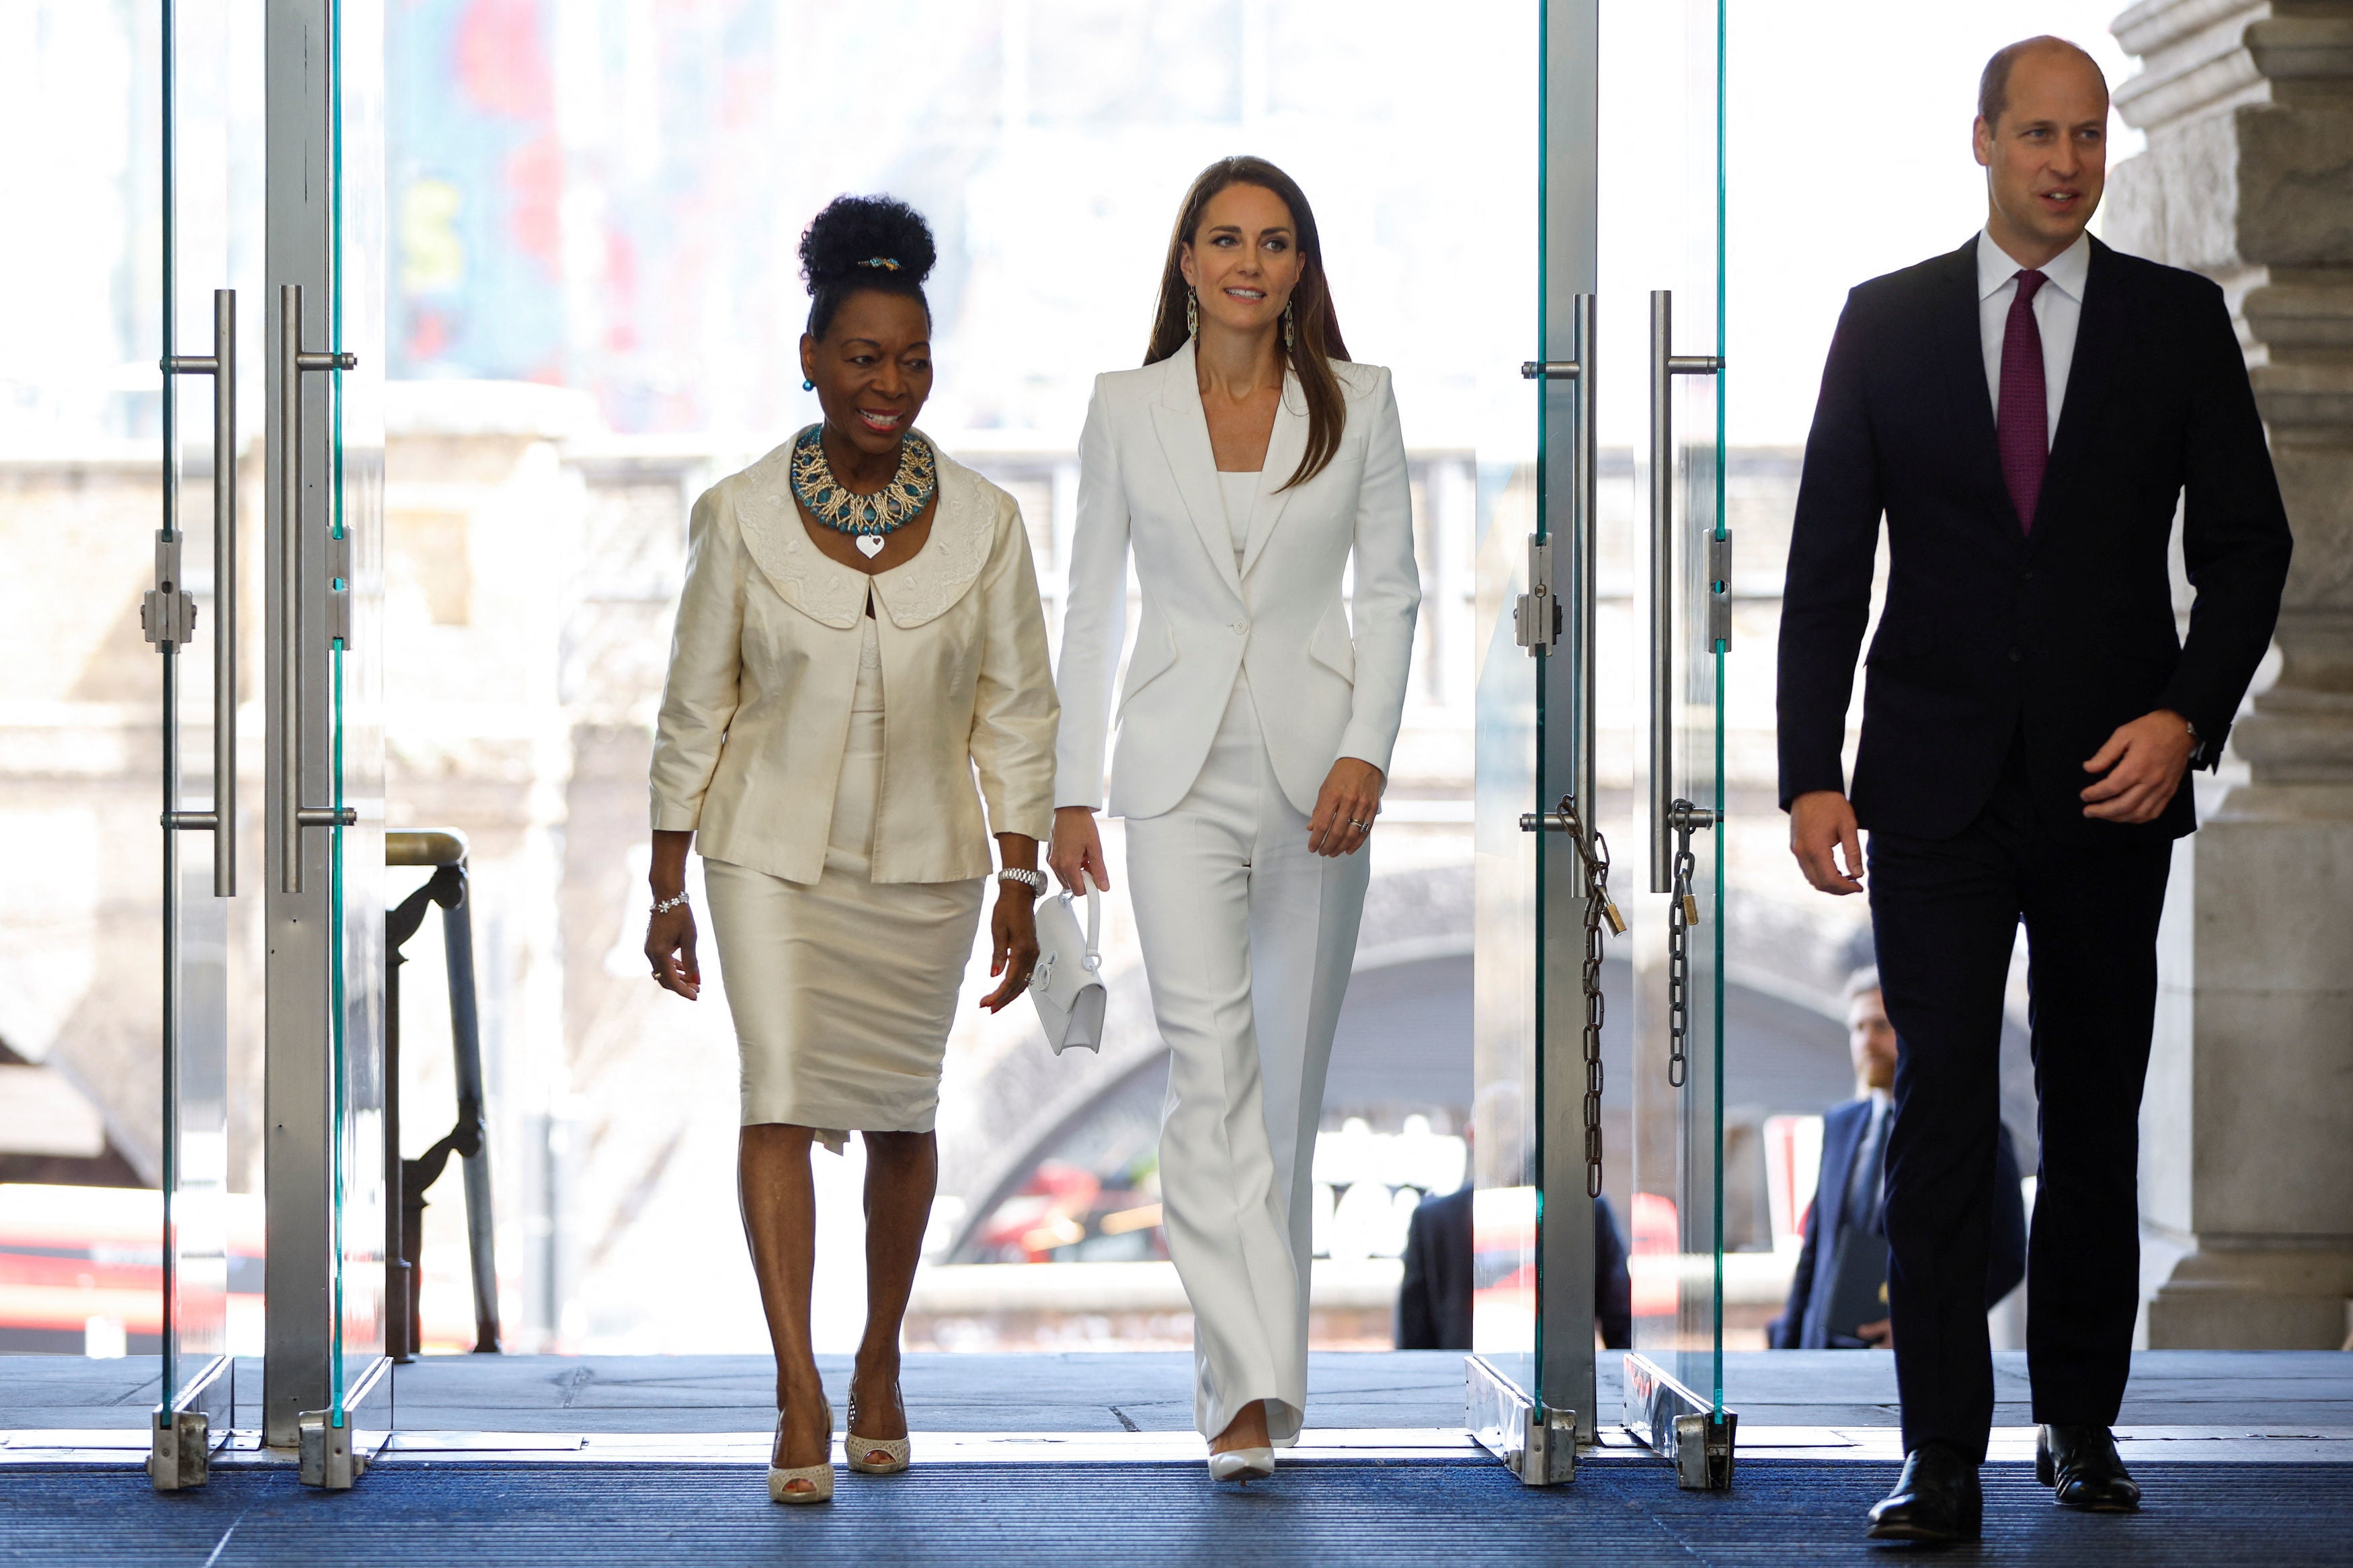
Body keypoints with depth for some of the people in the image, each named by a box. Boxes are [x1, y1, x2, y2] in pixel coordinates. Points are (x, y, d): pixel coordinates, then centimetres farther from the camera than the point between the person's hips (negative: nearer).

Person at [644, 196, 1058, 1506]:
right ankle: (800, 1398, -17)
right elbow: (695, 710, -1)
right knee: (781, 1097, -14)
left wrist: (1022, 884, -3)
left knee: (902, 1115, 11)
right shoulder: (741, 517, -8)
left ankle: (882, 1363, 30)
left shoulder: (985, 524, -6)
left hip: (922, 861, 2)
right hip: (772, 854, -2)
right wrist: (668, 890, -1)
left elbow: (1018, 714, 1)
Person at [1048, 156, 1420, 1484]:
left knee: (1290, 1074, 7)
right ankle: (1252, 1384, -21)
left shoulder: (1358, 404, 3)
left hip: (1315, 764, 1)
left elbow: (1391, 591, 4)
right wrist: (1075, 789, 5)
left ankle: (1253, 1361, 22)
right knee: (1211, 1055, -15)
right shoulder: (1128, 409, 4)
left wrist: (1367, 752, -9)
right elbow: (1095, 605, 8)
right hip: (1180, 767, -1)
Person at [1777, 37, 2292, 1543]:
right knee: (1943, 1108, -7)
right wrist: (1812, 771, -3)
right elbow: (1828, 559, 4)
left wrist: (2187, 717, -10)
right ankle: (1943, 1457, -9)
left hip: (2112, 780, 1)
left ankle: (2083, 1418, 21)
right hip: (1939, 782, -1)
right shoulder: (1888, 321, 4)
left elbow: (2247, 540, 4)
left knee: (2097, 1110, 9)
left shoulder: (2180, 320, 4)